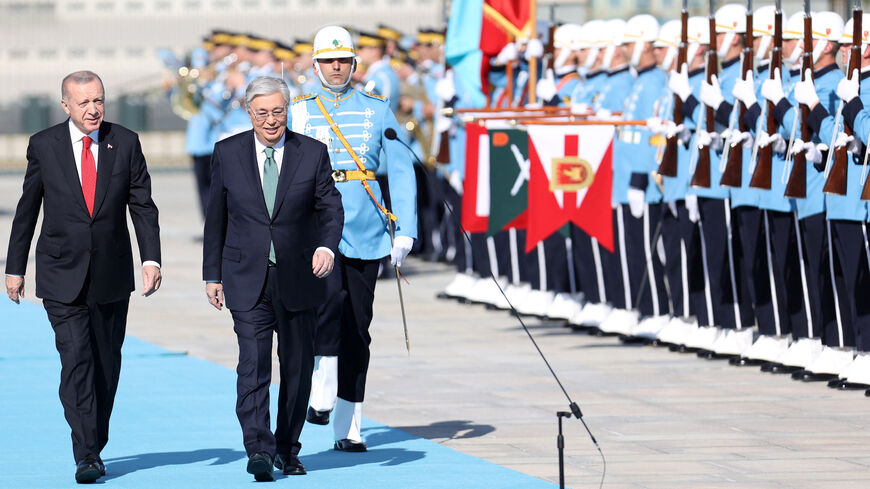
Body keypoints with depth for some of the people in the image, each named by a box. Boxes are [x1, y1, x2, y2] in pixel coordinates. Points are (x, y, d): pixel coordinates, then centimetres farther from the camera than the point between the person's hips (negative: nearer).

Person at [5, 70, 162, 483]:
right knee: (76, 359, -13)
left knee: (107, 364, 9)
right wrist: (15, 268, 8)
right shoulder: (43, 146, 0)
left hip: (112, 275, 2)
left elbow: (143, 205, 3)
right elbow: (27, 211, 7)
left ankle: (95, 444, 25)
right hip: (62, 276, -2)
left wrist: (151, 258, -9)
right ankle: (86, 455, -15)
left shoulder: (125, 143, 2)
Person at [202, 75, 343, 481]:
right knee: (253, 364, -14)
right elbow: (216, 217, 8)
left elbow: (330, 207, -1)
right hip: (247, 280, -1)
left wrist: (327, 246, -21)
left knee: (297, 366, 8)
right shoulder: (228, 153, 2)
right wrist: (212, 274, 6)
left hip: (298, 278, 1)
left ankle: (287, 449, 22)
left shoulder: (312, 154, 1)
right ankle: (258, 450, -19)